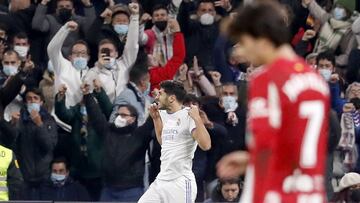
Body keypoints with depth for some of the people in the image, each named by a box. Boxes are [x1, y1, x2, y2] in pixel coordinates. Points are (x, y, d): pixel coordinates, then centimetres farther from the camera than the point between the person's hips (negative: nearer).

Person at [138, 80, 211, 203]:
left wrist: (197, 119, -28)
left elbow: (205, 145, -23)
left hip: (180, 183, -9)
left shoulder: (188, 116, -13)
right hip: (161, 180, 9)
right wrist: (156, 118, 21)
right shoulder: (165, 115, 13)